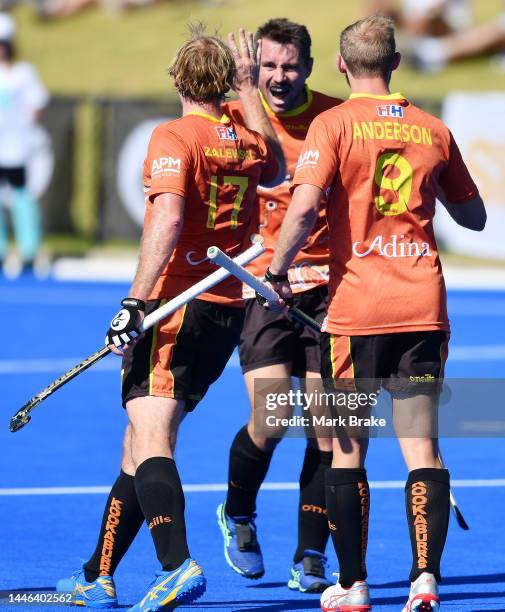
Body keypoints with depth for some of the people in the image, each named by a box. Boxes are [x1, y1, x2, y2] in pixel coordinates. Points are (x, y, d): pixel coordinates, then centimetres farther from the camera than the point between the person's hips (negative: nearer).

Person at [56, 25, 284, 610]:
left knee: (150, 442, -16)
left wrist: (134, 302, -25)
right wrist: (250, 90, 38)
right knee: (140, 445, 15)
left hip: (175, 305, -7)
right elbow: (276, 169, 36)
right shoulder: (250, 142, 11)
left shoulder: (174, 136, -9)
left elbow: (167, 220, -23)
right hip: (228, 309, 7)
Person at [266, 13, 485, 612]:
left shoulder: (334, 124, -3)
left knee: (347, 449, 8)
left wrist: (277, 270, -4)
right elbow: (473, 216, 19)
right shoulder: (433, 130, 8)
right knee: (422, 447, 2)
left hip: (355, 308, -3)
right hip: (423, 308, 3)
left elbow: (305, 206, -16)